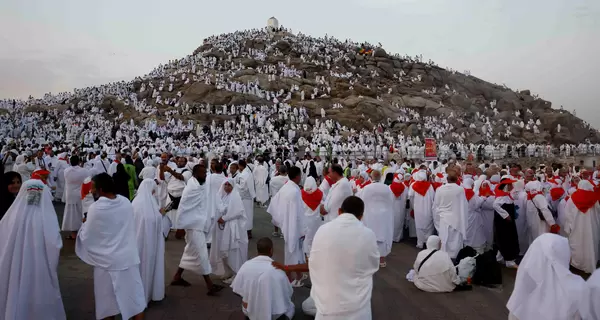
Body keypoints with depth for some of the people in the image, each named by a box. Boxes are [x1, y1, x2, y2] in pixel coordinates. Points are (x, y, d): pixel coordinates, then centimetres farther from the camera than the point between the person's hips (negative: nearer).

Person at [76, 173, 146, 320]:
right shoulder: (126, 202, -3)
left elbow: (85, 237, -8)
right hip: (129, 258, 4)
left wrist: (84, 224, 11)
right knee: (135, 297, 13)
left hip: (108, 262, -4)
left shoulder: (96, 208, -17)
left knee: (108, 302, 13)